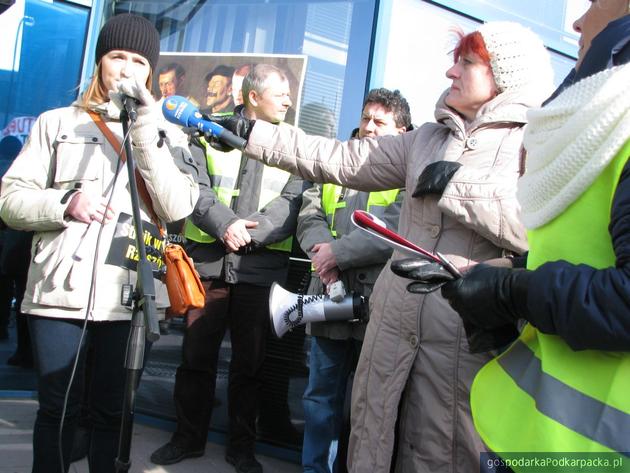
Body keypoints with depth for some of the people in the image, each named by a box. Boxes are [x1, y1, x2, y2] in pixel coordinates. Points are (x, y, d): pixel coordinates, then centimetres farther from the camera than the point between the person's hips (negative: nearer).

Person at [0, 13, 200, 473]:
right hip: (60, 290, 0)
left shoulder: (167, 135, 11)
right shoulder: (58, 123, 11)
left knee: (112, 412, 8)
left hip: (129, 293, 0)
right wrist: (64, 203, -13)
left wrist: (145, 127, -9)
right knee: (56, 409, 7)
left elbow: (176, 206, -6)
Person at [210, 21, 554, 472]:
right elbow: (339, 159, 11)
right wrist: (250, 132, 8)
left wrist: (456, 184, -14)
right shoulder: (427, 138, 13)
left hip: (466, 329, -5)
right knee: (370, 429, 13)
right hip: (395, 312, 5)